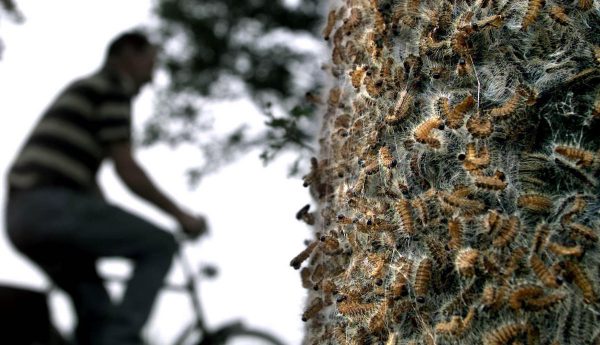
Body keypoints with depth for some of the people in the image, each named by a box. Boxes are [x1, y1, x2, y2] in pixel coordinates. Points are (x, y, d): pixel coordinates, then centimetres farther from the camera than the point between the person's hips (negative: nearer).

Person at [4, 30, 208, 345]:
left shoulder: (85, 90, 30)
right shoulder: (112, 87, 0)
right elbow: (127, 171, -6)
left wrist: (116, 232, 30)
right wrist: (181, 216, 2)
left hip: (22, 216, 10)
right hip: (51, 204, -10)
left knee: (97, 311, 15)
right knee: (160, 246, -3)